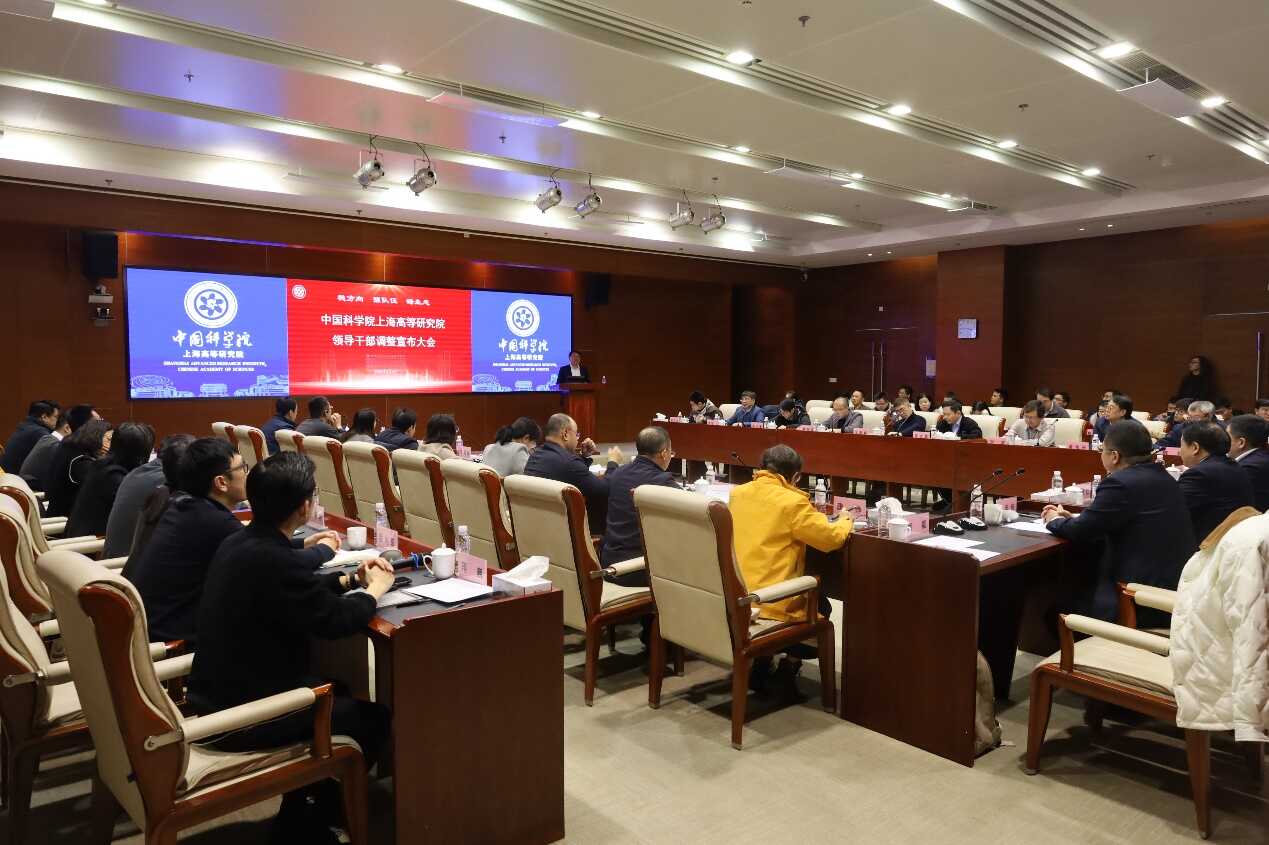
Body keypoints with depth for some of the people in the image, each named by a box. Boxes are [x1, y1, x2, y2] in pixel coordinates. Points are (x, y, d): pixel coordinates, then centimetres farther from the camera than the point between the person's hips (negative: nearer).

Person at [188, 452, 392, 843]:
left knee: (339, 690, 24)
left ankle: (302, 812, 32)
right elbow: (337, 620, -21)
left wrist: (350, 579, 10)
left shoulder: (239, 542, 1)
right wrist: (375, 589, -4)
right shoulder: (275, 560, -29)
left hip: (216, 695, 10)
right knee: (373, 717, 4)